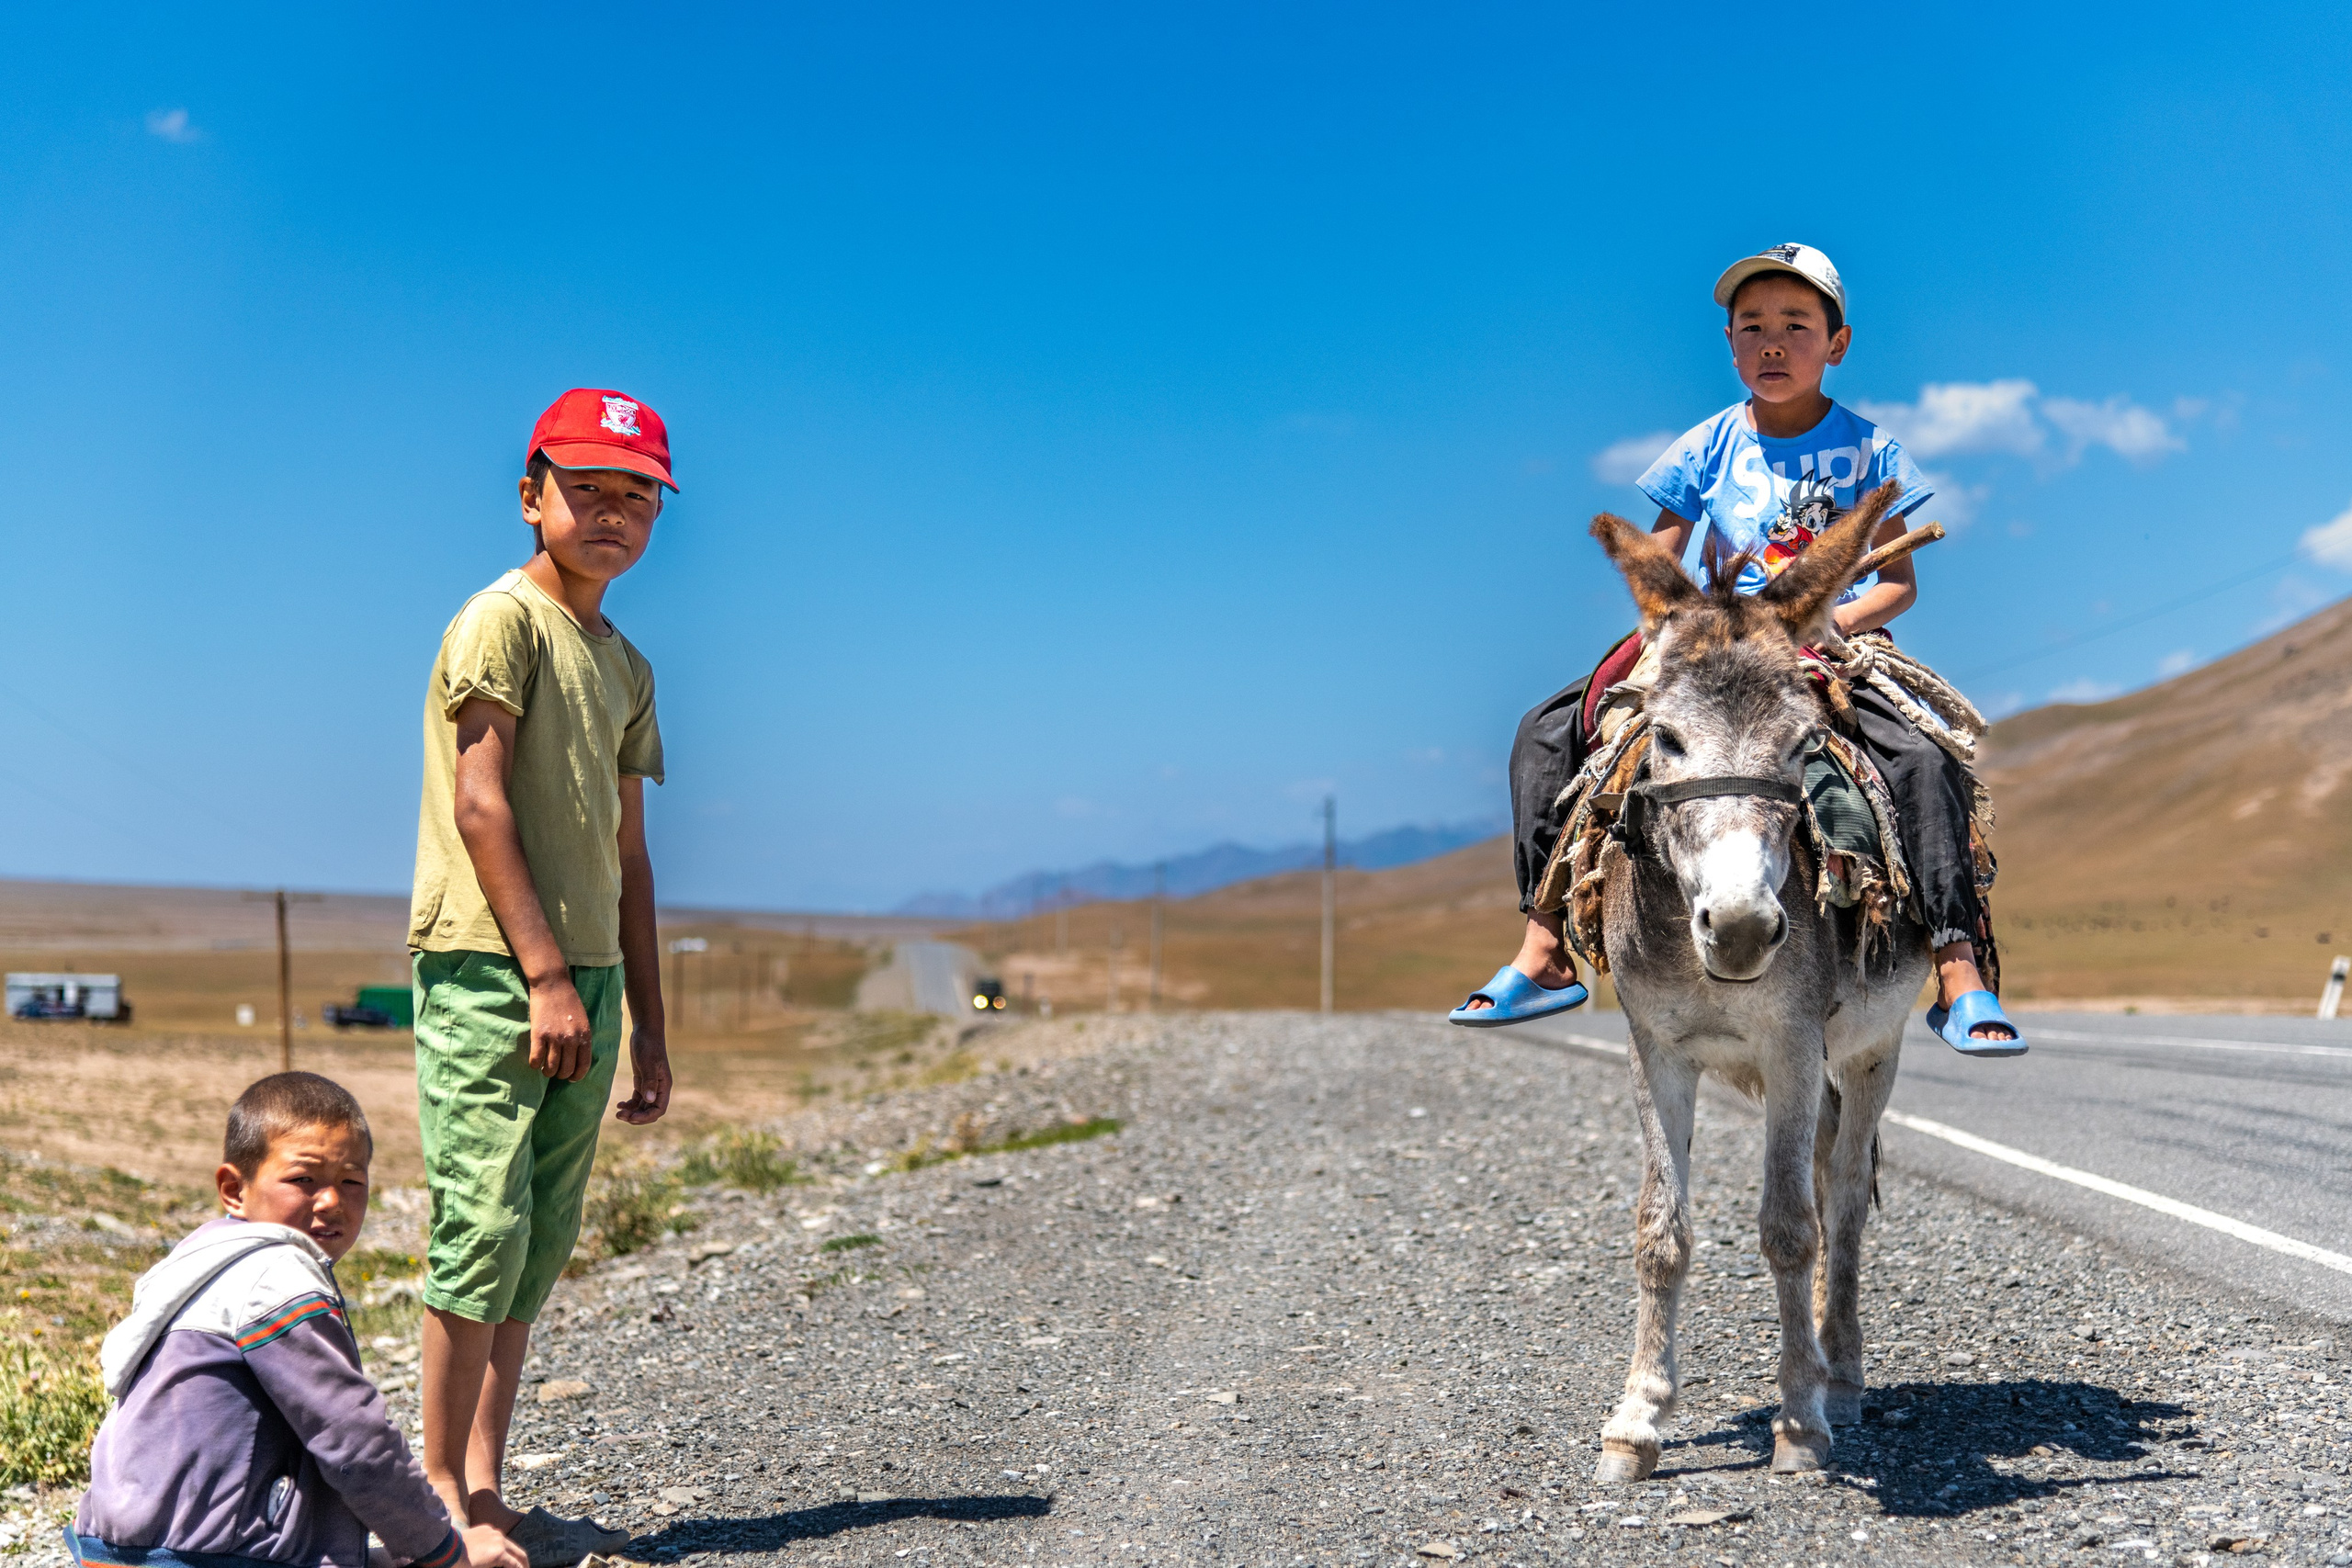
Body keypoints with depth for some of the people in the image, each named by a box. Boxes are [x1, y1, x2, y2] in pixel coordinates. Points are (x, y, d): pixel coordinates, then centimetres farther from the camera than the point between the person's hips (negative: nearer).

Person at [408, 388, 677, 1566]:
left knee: (541, 1245, 7)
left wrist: (648, 1026, 16)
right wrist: (546, 973, -16)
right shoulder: (504, 619, -3)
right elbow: (478, 802, -12)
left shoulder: (626, 667, 19)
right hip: (489, 970, -7)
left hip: (582, 981, 8)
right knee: (484, 1227, -9)